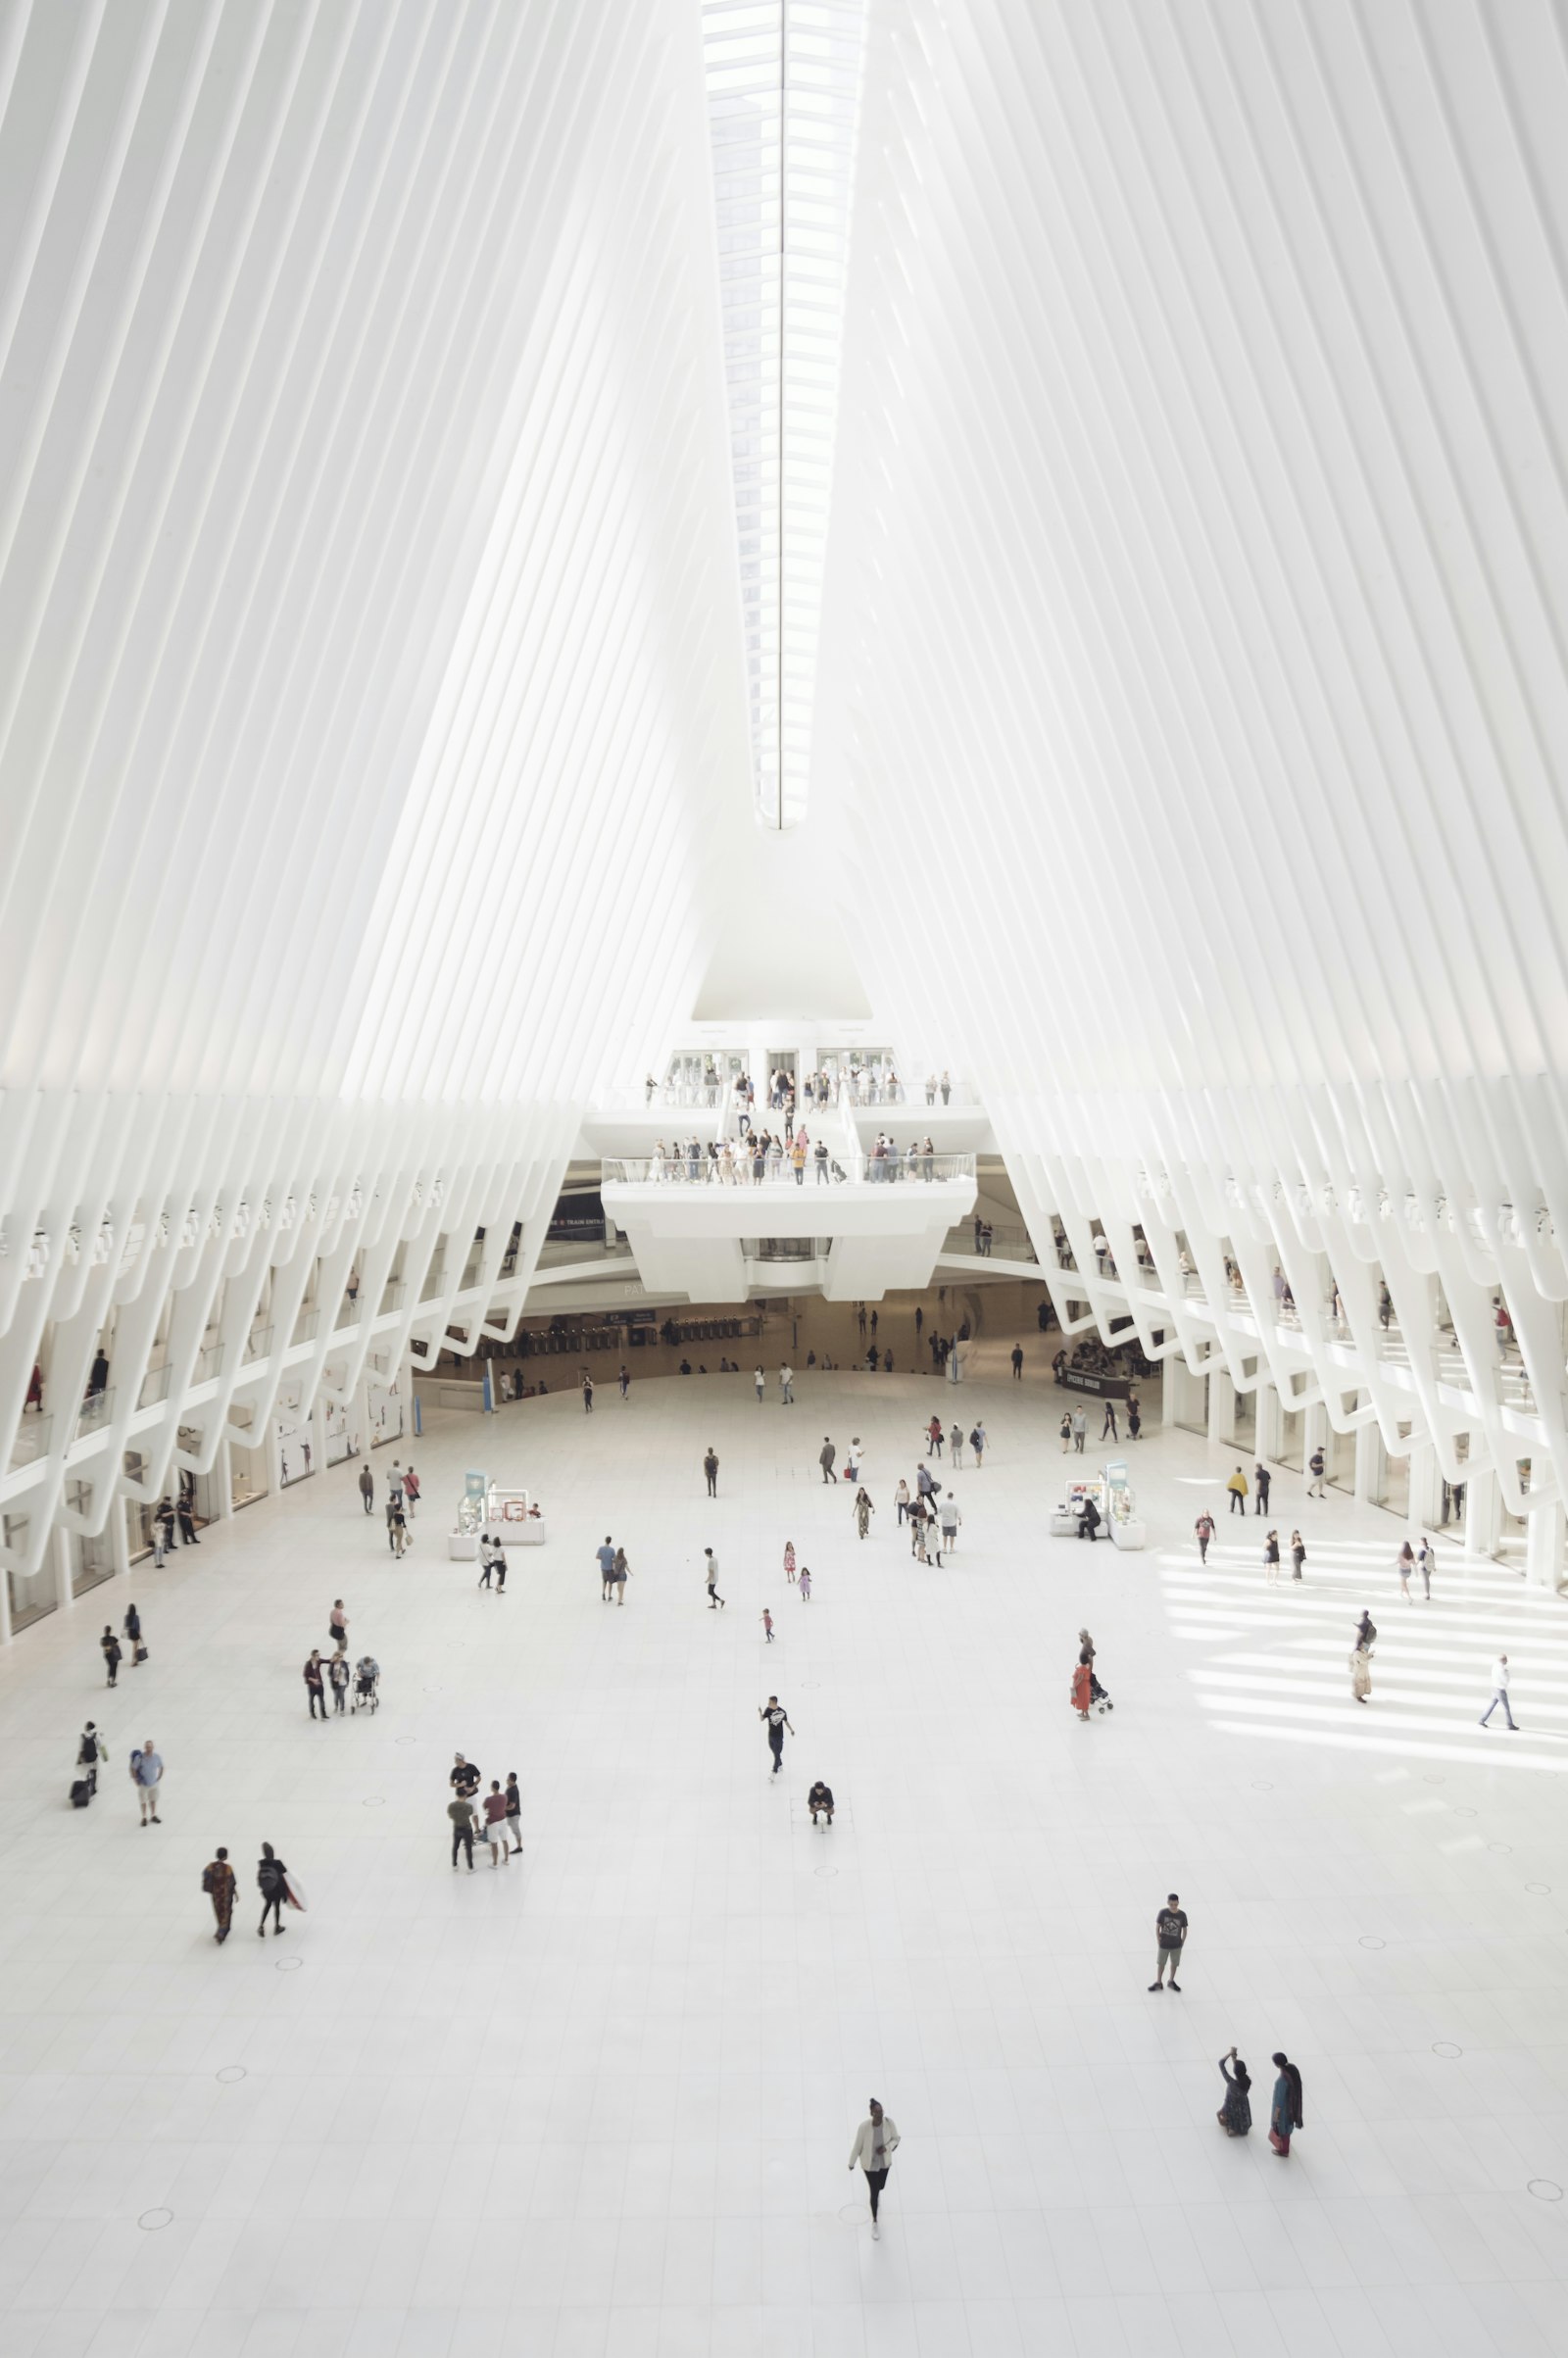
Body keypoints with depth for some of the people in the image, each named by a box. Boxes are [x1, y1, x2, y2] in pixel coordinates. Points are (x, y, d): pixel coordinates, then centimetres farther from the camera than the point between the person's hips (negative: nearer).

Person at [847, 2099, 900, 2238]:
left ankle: (876, 2191, 66)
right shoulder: (864, 2127, -33)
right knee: (874, 2192, 5)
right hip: (869, 2163, -3)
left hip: (885, 2161, 3)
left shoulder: (889, 2123, -26)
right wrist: (852, 2163, -3)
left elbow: (896, 2138, -8)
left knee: (880, 2186, 26)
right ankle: (874, 2222, 32)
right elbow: (857, 2146, -17)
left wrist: (886, 2147, -28)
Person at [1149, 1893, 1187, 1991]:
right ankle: (1158, 1982, 33)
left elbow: (1184, 1929, -3)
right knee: (1161, 1963, 15)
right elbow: (1157, 1926, -7)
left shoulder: (1182, 1915, -17)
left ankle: (1172, 1981, 41)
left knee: (1174, 1963, 18)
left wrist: (1182, 1942, -2)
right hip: (1164, 1944, -1)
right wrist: (1158, 1939, -8)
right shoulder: (1163, 1912, -18)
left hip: (1176, 1945, 1)